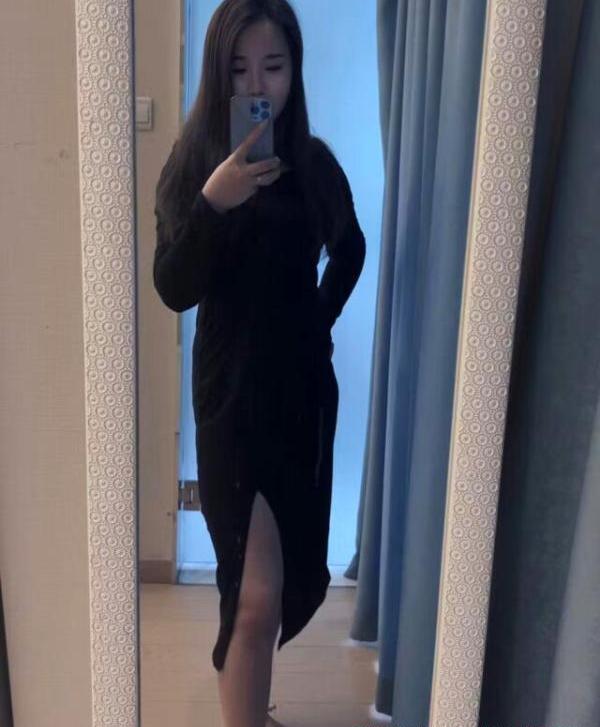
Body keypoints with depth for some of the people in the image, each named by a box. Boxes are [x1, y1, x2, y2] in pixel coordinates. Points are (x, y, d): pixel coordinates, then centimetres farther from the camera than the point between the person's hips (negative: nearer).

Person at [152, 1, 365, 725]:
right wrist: (213, 202, -29)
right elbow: (173, 290, -17)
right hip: (232, 392, -4)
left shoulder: (315, 162, 2)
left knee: (295, 568, 16)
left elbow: (350, 250, 20)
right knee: (258, 595, -10)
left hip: (306, 387, 5)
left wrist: (322, 319, 10)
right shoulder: (193, 164, -7)